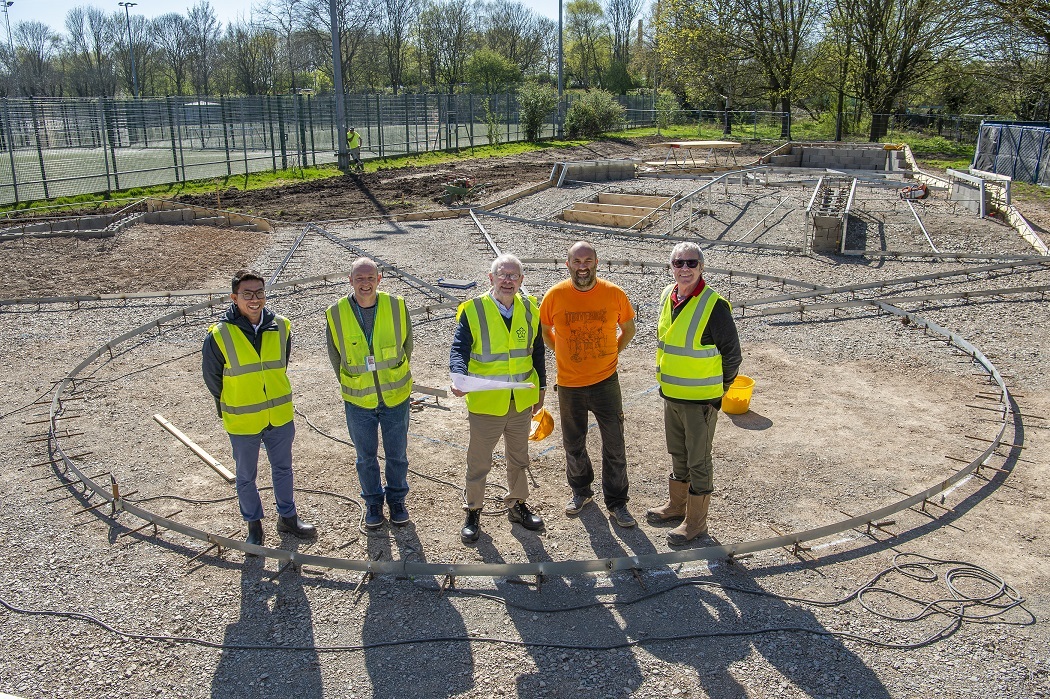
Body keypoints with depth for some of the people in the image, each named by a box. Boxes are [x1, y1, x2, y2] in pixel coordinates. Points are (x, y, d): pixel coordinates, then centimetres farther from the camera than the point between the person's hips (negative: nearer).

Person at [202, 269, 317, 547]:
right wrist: (231, 408, 6)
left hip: (281, 417, 3)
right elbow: (212, 378, -3)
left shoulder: (281, 327, -7)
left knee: (283, 469, 20)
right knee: (246, 477, 15)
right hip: (242, 422, -3)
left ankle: (287, 517, 39)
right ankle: (254, 525, 36)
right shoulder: (219, 335, -18)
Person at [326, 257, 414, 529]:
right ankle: (373, 502, 36)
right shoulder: (336, 313, -10)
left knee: (397, 454, 14)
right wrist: (351, 386, 10)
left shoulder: (397, 306, -10)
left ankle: (396, 499, 36)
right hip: (358, 401, 0)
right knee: (366, 457, 15)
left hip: (396, 397, 0)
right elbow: (335, 356, 4)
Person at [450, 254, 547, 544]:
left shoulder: (530, 309, 0)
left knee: (518, 458, 20)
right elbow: (459, 349, -17)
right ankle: (473, 512, 28)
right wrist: (459, 377, -37)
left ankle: (517, 505, 40)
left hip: (521, 402, 4)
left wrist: (541, 389, 11)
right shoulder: (472, 310, -13)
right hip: (484, 403, -4)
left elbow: (537, 351, 10)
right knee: (478, 462, 10)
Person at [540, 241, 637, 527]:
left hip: (606, 382, -1)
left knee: (614, 445, 5)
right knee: (573, 444, 17)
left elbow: (628, 328, 8)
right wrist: (564, 354, 3)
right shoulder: (556, 295, -9)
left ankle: (616, 503, 22)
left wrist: (611, 353, 3)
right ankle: (581, 491, 39)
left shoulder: (614, 294, -9)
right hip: (569, 385, 1)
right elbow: (543, 331, 8)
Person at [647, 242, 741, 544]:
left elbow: (732, 353, -13)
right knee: (678, 454, 22)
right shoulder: (667, 297, 3)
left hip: (701, 400, -7)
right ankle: (676, 505, 40)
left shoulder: (714, 305, -19)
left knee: (698, 461, 6)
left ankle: (695, 521, 20)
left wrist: (717, 391, -6)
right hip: (671, 395, 7)